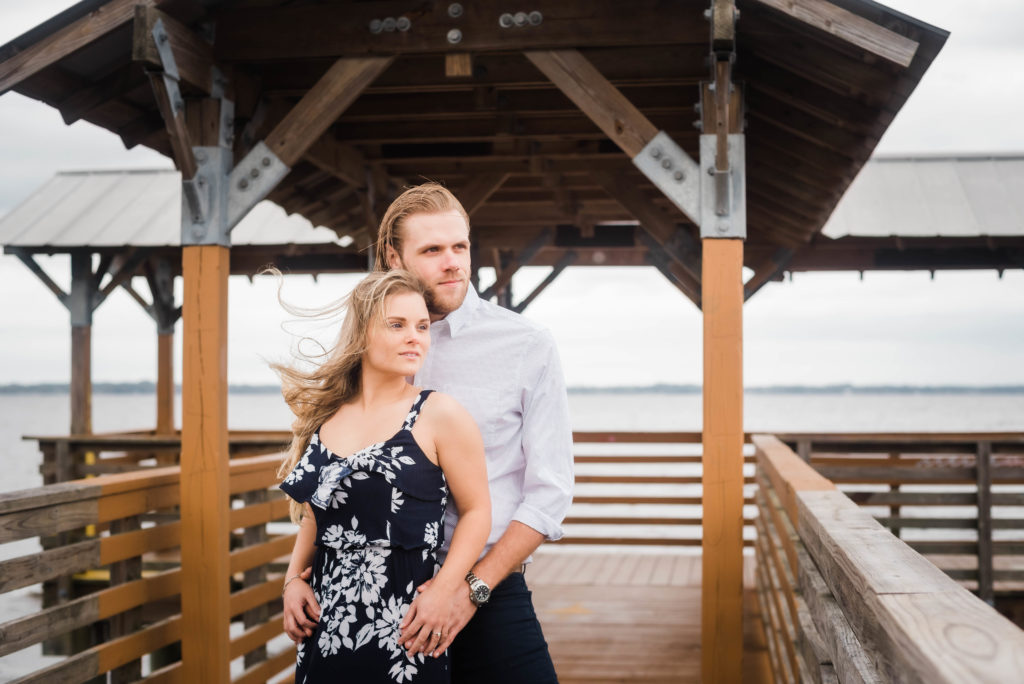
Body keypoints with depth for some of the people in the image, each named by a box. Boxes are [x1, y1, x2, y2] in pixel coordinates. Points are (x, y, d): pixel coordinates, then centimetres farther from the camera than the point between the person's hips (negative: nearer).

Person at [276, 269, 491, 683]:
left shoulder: (439, 416, -5)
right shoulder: (324, 416, 9)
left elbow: (476, 510, -4)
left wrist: (443, 592, -14)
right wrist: (294, 580, 6)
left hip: (402, 626, -4)